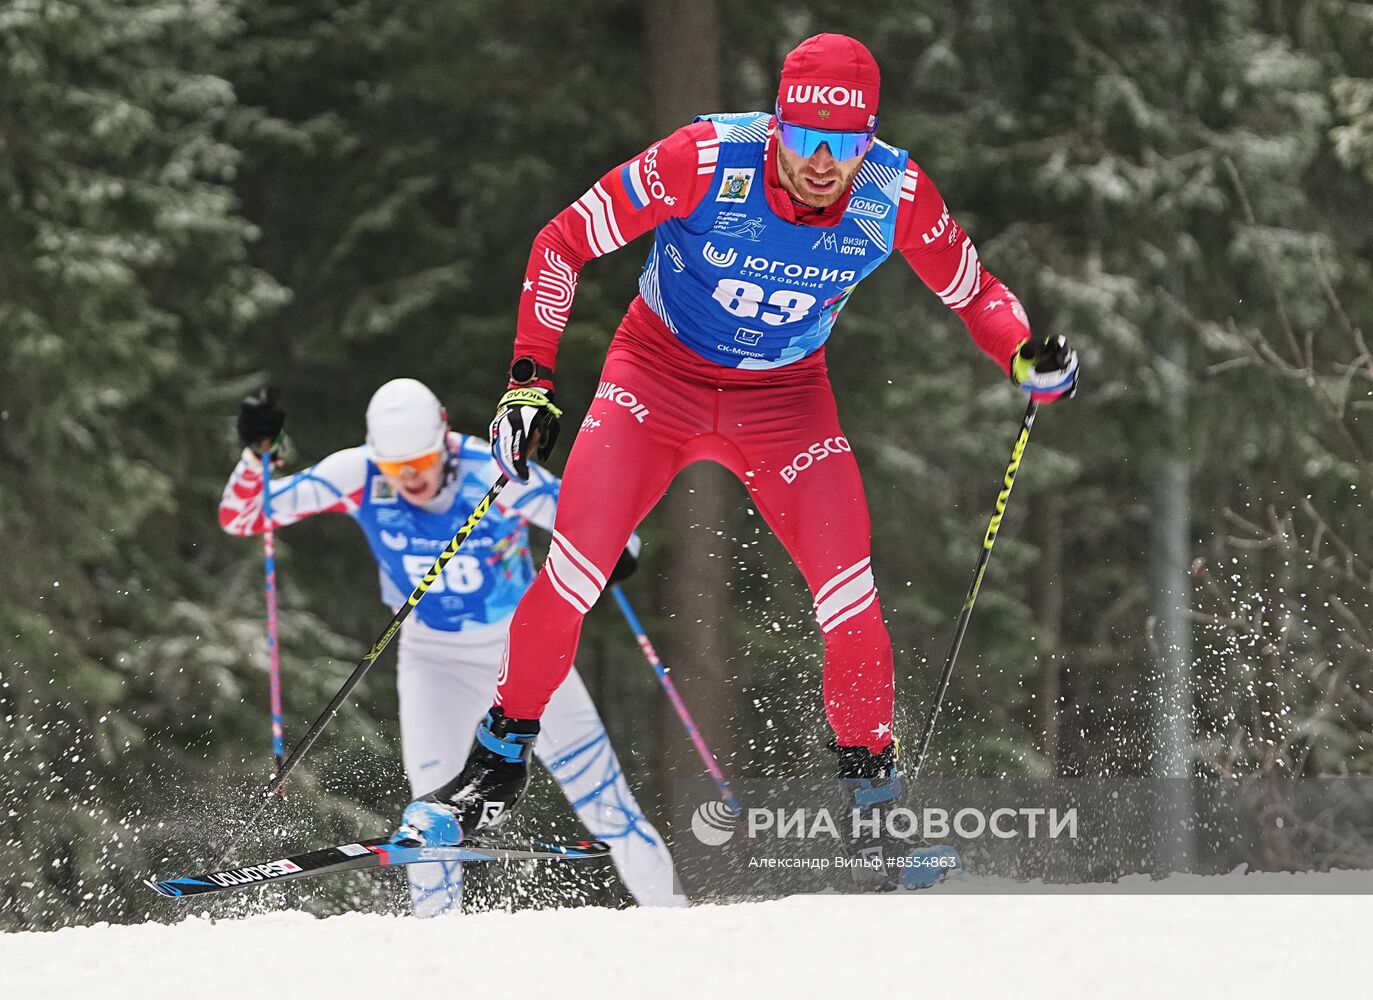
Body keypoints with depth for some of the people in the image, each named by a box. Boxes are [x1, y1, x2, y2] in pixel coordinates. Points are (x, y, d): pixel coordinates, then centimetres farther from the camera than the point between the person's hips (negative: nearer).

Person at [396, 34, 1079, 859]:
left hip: (786, 394, 2)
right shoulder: (706, 162, -28)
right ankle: (505, 752, 3)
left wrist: (1027, 357, -23)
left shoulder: (897, 195, -20)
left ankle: (870, 774, 7)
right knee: (576, 564, -16)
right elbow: (564, 243, -16)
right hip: (661, 368, -2)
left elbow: (974, 291, -2)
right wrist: (531, 380, -22)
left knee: (847, 585, -14)